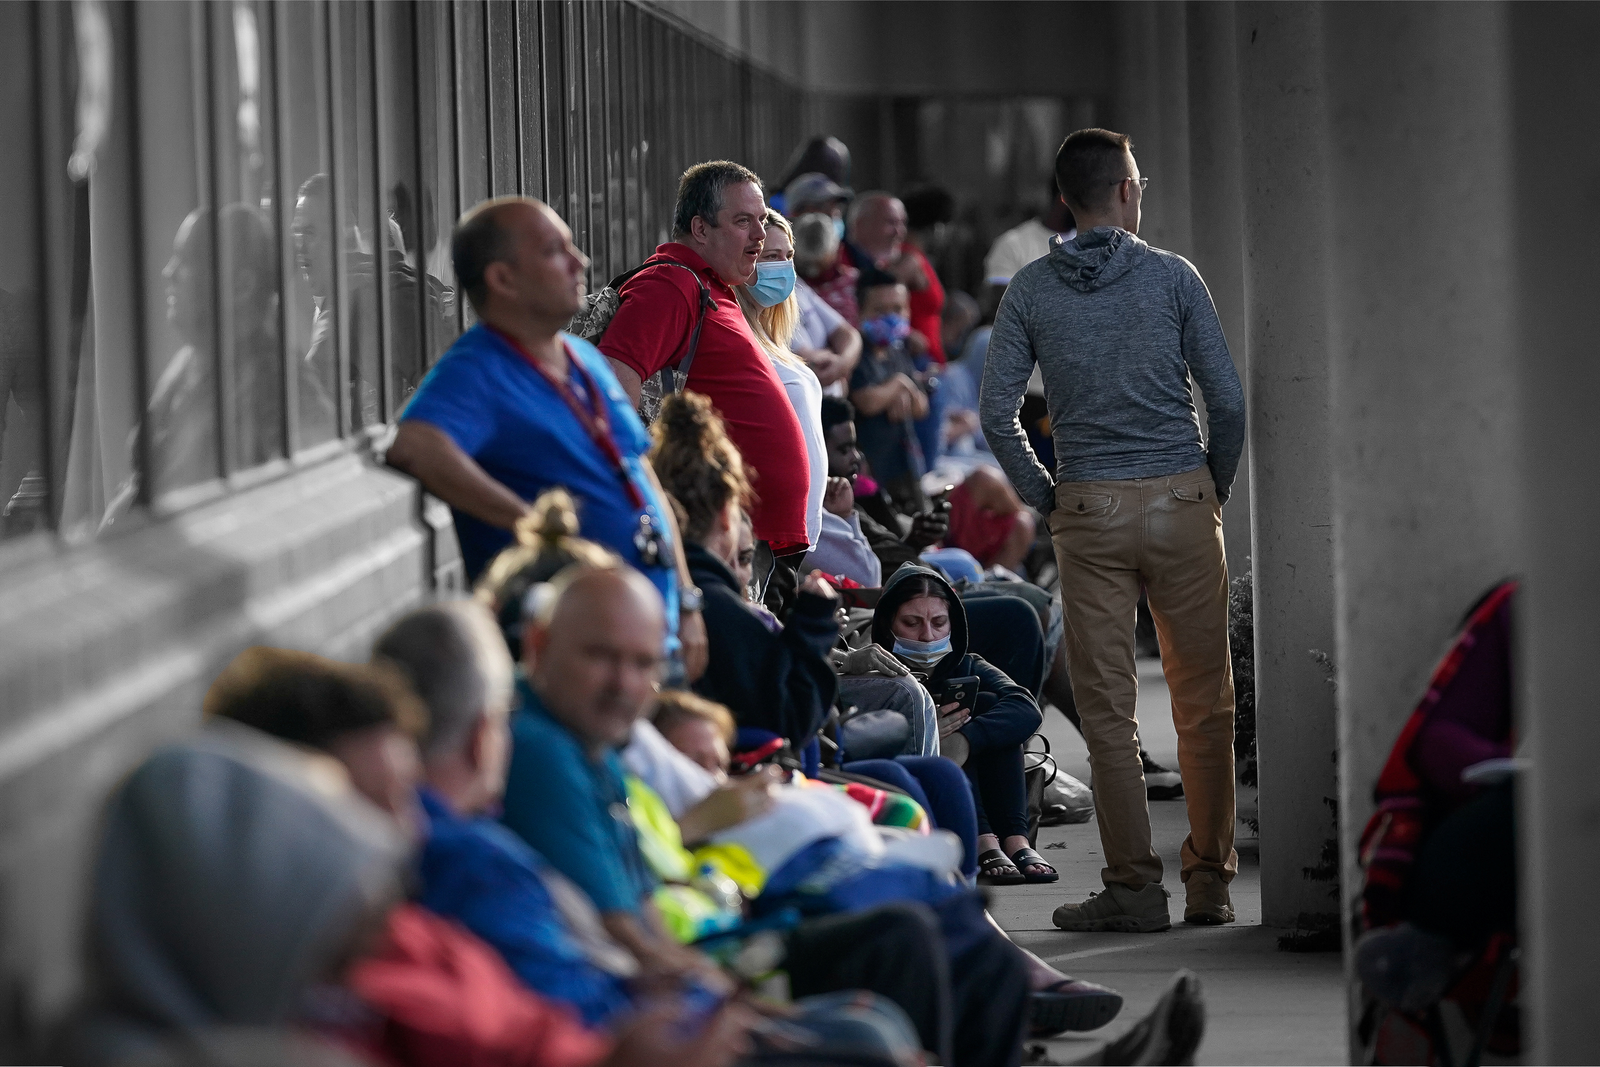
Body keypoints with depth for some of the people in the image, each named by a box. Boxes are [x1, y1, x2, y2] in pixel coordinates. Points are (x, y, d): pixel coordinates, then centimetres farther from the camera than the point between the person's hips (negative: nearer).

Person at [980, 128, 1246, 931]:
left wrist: (1046, 498, 9)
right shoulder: (1172, 276, 0)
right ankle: (1209, 880, 11)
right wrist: (1214, 489, 11)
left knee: (1107, 708, 3)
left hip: (1088, 509, 0)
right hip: (1181, 501, 0)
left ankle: (1134, 888, 2)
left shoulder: (1031, 289, 3)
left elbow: (996, 412, -2)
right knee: (1204, 700, 8)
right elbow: (1228, 399, -3)